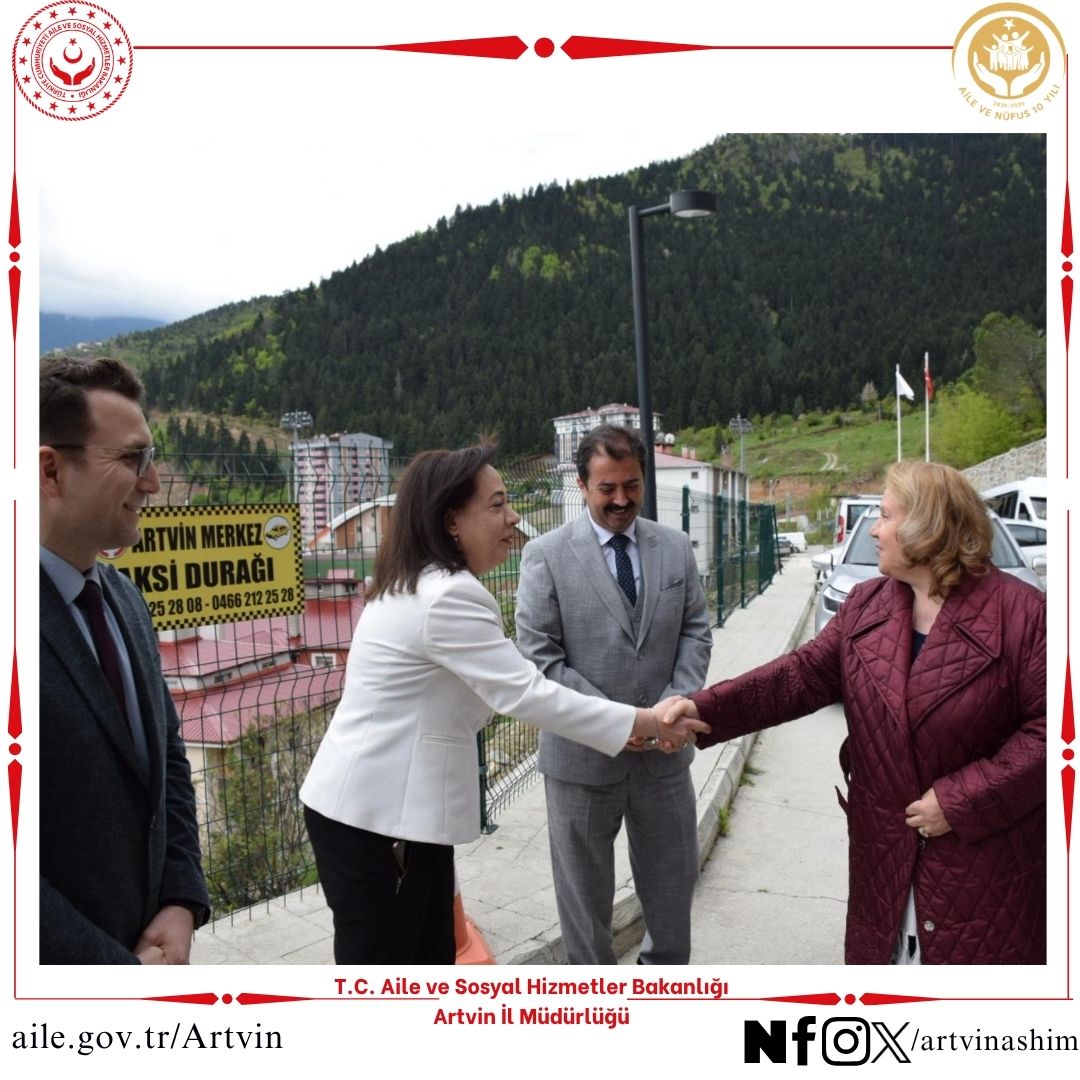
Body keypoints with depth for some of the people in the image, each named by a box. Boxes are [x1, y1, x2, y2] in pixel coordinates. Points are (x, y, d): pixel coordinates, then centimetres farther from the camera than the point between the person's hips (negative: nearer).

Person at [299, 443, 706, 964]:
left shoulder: (421, 587, 11)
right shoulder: (447, 598, -23)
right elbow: (523, 692, -25)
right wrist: (643, 722, -18)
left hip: (393, 803, 10)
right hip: (373, 814, -10)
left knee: (429, 960, 19)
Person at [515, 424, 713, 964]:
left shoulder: (675, 546, 2)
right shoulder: (546, 554, -10)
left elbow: (696, 632, 5)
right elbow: (539, 655, -12)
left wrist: (676, 703, -12)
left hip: (664, 747, 4)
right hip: (583, 752, -3)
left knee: (673, 876, 20)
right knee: (585, 887, 15)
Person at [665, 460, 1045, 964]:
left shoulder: (1021, 612, -12)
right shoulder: (865, 605, 4)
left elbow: (1047, 728, -13)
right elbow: (804, 674, -2)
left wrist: (961, 801, -17)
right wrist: (704, 709, -14)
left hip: (985, 858, -4)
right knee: (882, 951, 16)